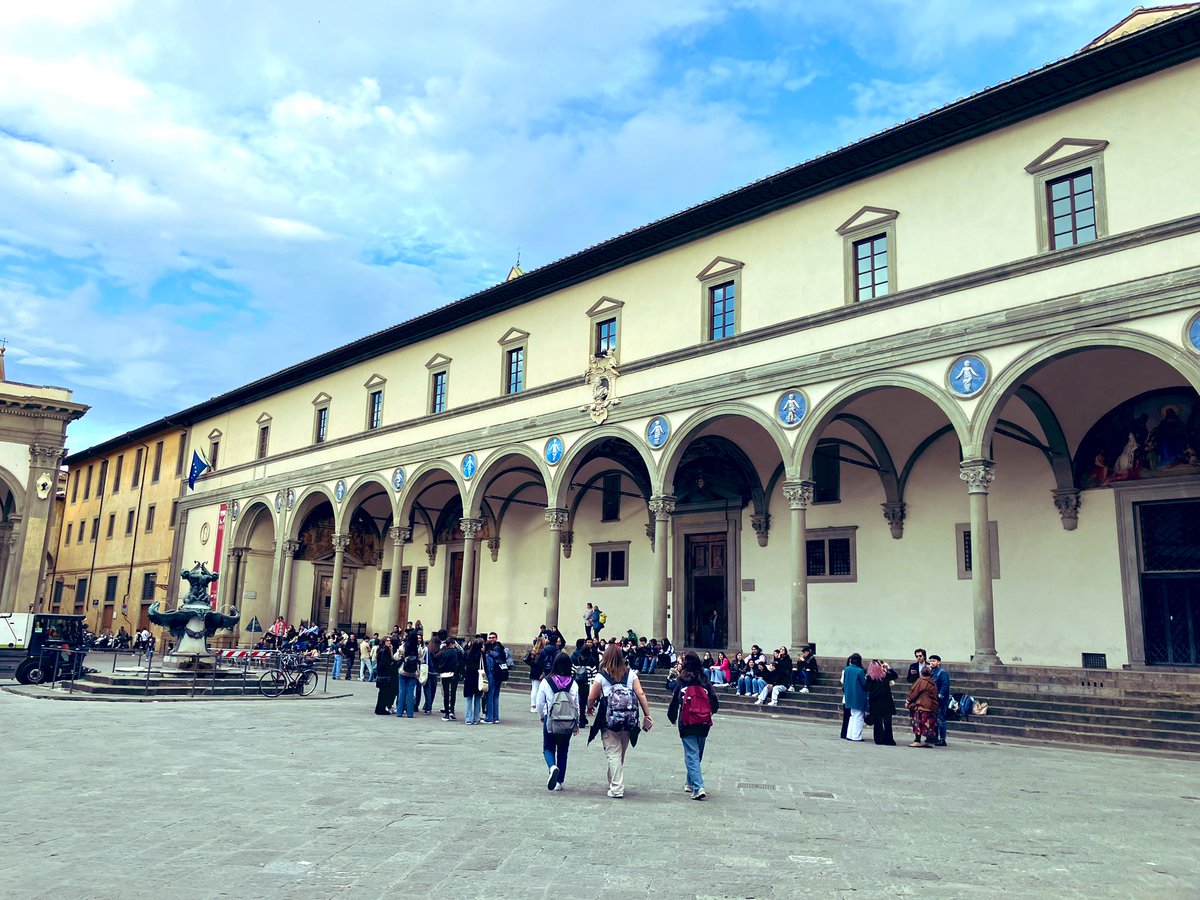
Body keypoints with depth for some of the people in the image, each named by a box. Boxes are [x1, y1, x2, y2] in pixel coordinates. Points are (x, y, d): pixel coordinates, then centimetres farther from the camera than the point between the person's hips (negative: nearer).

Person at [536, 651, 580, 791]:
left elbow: (540, 703, 0)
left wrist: (541, 716, 19)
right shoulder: (573, 683, -5)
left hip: (551, 721, -2)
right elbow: (577, 704, 1)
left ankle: (552, 767, -19)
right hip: (568, 722, 2)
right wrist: (577, 723, 15)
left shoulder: (546, 682, -8)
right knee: (563, 751, 15)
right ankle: (559, 781, 17)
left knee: (548, 748, 12)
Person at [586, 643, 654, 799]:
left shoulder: (601, 676, -4)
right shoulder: (631, 674, 4)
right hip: (628, 722, 4)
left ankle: (617, 789, -3)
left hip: (609, 722, -4)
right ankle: (613, 783, 31)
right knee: (621, 754, 17)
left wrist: (590, 708, 19)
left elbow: (591, 698, -2)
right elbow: (641, 695, -2)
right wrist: (647, 716, 1)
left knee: (613, 754, 1)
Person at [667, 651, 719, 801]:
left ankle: (698, 788, -15)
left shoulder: (681, 681, -6)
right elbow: (713, 699, -2)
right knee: (698, 754, 19)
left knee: (691, 755, -2)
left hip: (687, 724, -3)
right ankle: (691, 783, 34)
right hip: (703, 723, 3)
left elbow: (675, 701, -2)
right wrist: (710, 713, 18)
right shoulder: (705, 680, 0)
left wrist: (672, 718, 15)